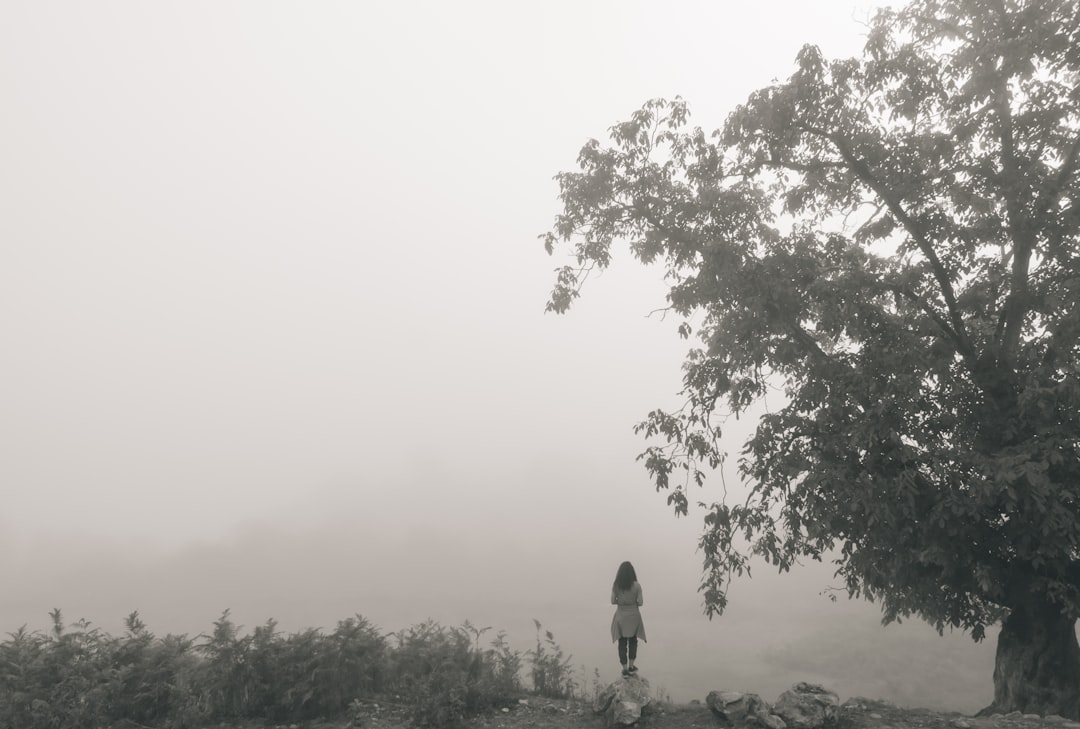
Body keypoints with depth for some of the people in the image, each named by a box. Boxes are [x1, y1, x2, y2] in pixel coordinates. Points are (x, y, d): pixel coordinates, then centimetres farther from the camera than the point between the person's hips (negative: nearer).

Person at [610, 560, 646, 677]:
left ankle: (625, 668, 12)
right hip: (633, 615, 0)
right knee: (633, 641, 20)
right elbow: (640, 602, -11)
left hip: (621, 616, 1)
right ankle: (631, 666, 22)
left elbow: (613, 601, -5)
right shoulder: (636, 585, -13)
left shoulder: (615, 585, -9)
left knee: (622, 642, 10)